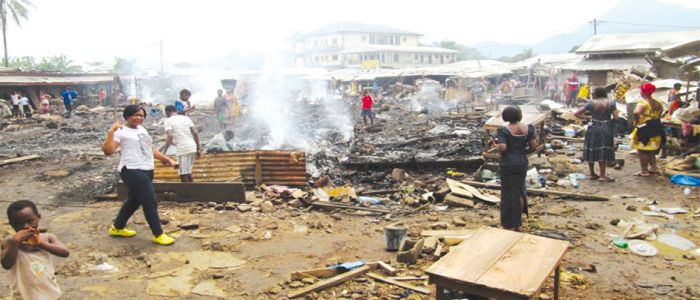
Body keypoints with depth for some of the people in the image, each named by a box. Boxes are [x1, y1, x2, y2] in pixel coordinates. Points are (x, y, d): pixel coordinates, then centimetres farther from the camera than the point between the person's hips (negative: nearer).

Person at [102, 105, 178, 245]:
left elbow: (151, 149, 25)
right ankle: (158, 234, 4)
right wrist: (111, 132, -27)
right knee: (150, 202, -8)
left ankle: (117, 228, 38)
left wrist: (166, 159, 22)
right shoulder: (121, 131, -9)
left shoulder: (142, 129, 17)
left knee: (134, 200, 21)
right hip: (133, 171, -9)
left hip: (146, 170, 9)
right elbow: (108, 151, -18)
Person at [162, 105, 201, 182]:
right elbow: (195, 133, 8)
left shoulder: (168, 121, 2)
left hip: (182, 148, -6)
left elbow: (170, 136, -13)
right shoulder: (186, 118, 16)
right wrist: (198, 149, 12)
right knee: (188, 172, 17)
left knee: (183, 174, 1)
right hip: (192, 147, 6)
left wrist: (164, 152, -12)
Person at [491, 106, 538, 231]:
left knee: (508, 193, 6)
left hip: (508, 164, -4)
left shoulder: (503, 130, -15)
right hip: (522, 163, 4)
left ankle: (508, 225, 15)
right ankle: (518, 224, 25)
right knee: (519, 190, 17)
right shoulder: (528, 128, -4)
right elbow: (534, 146, -3)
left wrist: (495, 144, -2)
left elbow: (502, 148, -23)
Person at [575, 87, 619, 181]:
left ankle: (592, 174, 20)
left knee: (591, 151, 12)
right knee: (603, 152, 6)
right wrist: (609, 120, 10)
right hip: (606, 130, -1)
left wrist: (588, 117, 4)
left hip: (593, 129, 1)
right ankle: (602, 175, 6)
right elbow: (616, 118, -11)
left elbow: (577, 113, -6)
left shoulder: (591, 103, -4)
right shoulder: (611, 103, -5)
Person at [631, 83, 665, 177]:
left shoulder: (643, 103, -17)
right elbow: (659, 115, 15)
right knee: (651, 151, 22)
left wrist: (637, 121, -16)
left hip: (644, 130, -8)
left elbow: (636, 112, -31)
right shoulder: (658, 103, 8)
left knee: (642, 151, 0)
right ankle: (653, 168, 29)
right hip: (656, 129, 8)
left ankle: (644, 171, 3)